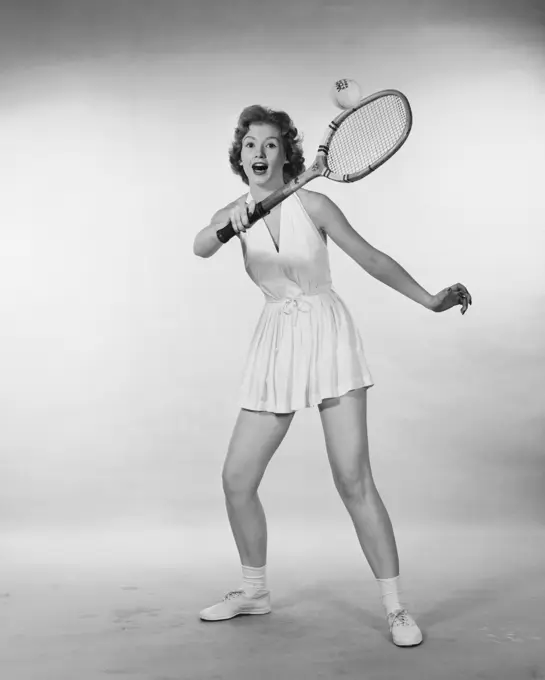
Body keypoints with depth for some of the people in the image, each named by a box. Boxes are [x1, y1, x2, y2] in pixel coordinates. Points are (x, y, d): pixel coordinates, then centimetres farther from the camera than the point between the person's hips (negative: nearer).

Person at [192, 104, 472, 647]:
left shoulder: (312, 205, -3)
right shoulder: (234, 215, 5)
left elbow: (370, 258, 2)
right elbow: (200, 247, -16)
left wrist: (430, 300, -3)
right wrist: (230, 226, -38)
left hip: (327, 335, -3)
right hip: (275, 344, 4)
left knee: (353, 480, -10)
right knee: (236, 479, 3)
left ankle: (395, 608, 3)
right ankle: (254, 591, 25)